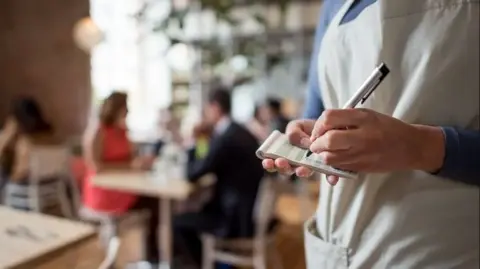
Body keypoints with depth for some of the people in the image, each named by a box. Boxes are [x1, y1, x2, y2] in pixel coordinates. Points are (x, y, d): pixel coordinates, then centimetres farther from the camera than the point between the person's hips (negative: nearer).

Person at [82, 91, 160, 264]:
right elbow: (96, 166, -22)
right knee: (155, 201, -16)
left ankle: (155, 253, -3)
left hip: (122, 187, 7)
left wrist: (141, 161, -8)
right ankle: (153, 255, 1)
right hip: (103, 195, -7)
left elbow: (130, 158, 14)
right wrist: (131, 165, -23)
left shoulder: (121, 131, 11)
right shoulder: (97, 132, -13)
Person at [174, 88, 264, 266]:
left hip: (238, 220, -9)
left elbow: (192, 175, -14)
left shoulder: (224, 138, -22)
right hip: (251, 212, 9)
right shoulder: (241, 132, 7)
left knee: (179, 222, 3)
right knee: (204, 210, 29)